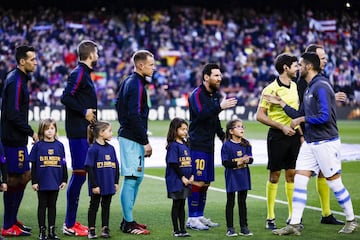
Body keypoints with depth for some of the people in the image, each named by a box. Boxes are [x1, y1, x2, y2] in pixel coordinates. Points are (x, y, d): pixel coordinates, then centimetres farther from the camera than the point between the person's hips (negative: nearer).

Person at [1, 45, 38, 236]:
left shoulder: (19, 78, 15)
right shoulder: (16, 81, -16)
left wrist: (27, 132, 17)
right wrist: (31, 132, -15)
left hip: (17, 138, 10)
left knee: (24, 176, 15)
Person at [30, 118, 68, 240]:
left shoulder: (59, 145, 3)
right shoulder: (38, 145, -3)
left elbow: (63, 164, 8)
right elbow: (34, 165, -2)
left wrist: (64, 180, 5)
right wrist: (34, 181, -5)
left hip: (55, 182, 2)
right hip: (42, 182, -2)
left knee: (52, 206, 10)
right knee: (42, 206, 6)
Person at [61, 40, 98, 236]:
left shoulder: (84, 73, 17)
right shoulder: (79, 73, -12)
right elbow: (66, 97, -21)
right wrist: (84, 111, -17)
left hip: (83, 133, 10)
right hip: (78, 133, -10)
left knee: (80, 174, 12)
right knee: (79, 174, -9)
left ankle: (71, 222, 18)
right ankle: (69, 225, -5)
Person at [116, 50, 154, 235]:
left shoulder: (128, 81, 15)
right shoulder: (137, 85, -15)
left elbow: (119, 105, 24)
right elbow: (135, 115, -21)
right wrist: (145, 142, -17)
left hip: (127, 135, 11)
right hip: (132, 138, -11)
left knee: (137, 178, 15)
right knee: (131, 179, -8)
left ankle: (128, 220, 20)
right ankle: (128, 223, -6)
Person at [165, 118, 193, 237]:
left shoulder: (185, 145, 12)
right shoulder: (173, 145, -12)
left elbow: (190, 162, 14)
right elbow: (173, 164, -17)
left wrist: (191, 176, 1)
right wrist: (182, 177, -16)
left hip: (186, 181, 7)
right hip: (176, 180, -7)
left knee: (182, 205, 12)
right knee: (176, 204, 0)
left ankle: (182, 229, 17)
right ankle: (176, 230, 6)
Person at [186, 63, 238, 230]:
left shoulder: (215, 95, 16)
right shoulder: (197, 94, -10)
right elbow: (201, 114, -26)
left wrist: (223, 136, 22)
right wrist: (220, 106, -32)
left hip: (209, 145, 9)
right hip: (197, 145, -9)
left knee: (205, 182, 10)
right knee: (197, 182, -10)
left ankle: (199, 216, 17)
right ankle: (192, 219, -6)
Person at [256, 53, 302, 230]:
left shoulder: (294, 86, 11)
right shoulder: (271, 89, -11)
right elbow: (260, 116, -13)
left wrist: (301, 134, 15)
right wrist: (282, 127, -17)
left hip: (293, 135, 6)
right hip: (277, 136, -6)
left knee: (292, 174, 8)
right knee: (274, 176, 0)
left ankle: (293, 215, 15)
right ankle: (270, 218, 7)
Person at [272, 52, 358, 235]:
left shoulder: (321, 87, -15)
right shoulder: (309, 88, 15)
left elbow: (324, 116, -23)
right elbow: (299, 115, 20)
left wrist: (302, 119, -12)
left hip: (326, 142, -9)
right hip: (310, 143, 9)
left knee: (334, 182, 0)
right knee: (299, 180, 1)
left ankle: (351, 220, 15)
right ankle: (294, 225, 0)